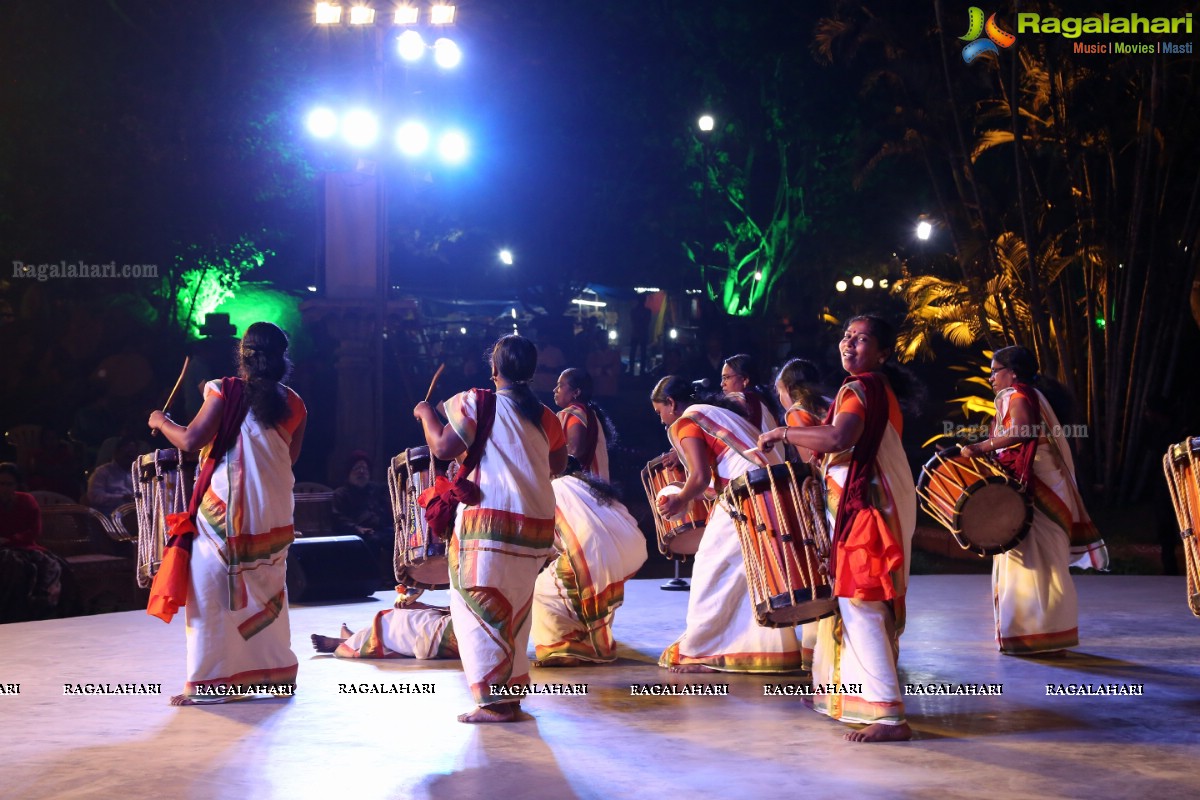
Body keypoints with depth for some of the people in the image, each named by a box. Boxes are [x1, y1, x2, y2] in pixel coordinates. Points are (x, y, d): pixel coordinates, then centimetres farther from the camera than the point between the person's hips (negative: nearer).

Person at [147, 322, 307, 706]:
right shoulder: (293, 404, 3)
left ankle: (210, 682, 2)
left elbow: (190, 440, -13)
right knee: (268, 592, 18)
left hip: (225, 512, -5)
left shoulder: (225, 392, -10)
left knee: (212, 594, 3)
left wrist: (161, 422, 5)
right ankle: (277, 673, 23)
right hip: (273, 515, 5)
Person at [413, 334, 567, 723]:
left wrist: (426, 414, 7)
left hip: (490, 519, -6)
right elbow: (558, 465, 19)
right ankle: (512, 688, 23)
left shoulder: (476, 402, -6)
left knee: (482, 608, -1)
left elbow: (443, 447, -10)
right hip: (536, 525, 6)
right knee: (514, 610, 17)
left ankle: (497, 701, -6)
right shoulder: (545, 416, 10)